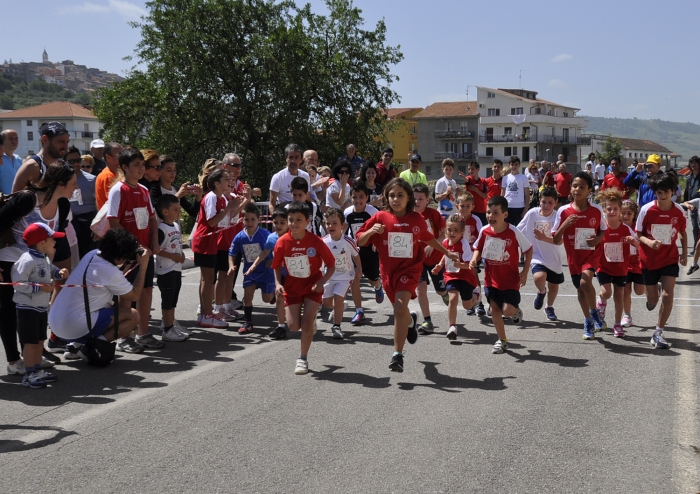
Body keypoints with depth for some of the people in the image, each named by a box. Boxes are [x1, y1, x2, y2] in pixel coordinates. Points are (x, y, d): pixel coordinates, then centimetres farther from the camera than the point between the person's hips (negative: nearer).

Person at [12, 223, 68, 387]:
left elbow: (50, 270, 24)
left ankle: (37, 370, 26)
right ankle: (29, 375, 6)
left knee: (40, 340, 15)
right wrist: (40, 288, -29)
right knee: (31, 342, -3)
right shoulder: (27, 260, -22)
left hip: (42, 307, 9)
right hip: (28, 308, -9)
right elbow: (18, 283, -25)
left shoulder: (44, 259, 8)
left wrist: (59, 273, 2)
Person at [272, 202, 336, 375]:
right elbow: (277, 266, 2)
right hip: (292, 287, 2)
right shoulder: (282, 242, -13)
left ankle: (303, 359, 9)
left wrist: (321, 282, -23)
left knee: (306, 323, -8)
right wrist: (278, 284, -14)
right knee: (293, 325, -3)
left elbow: (331, 266, -9)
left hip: (312, 286, -2)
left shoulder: (316, 242, -18)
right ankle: (310, 321, 33)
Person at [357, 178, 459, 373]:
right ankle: (410, 321, 59)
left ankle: (398, 355, -14)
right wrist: (371, 231, -25)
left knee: (400, 308, -21)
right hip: (388, 270, 2)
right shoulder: (380, 217, -7)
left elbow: (428, 239, 17)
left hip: (410, 269, -2)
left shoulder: (417, 219, -3)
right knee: (400, 310, 20)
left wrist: (447, 253, 21)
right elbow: (359, 241, -6)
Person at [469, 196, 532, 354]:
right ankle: (502, 340, 22)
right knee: (495, 309, 7)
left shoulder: (513, 232, -18)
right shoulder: (484, 231, -8)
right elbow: (478, 248, 9)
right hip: (491, 279, 4)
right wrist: (474, 259, -13)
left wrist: (525, 272, -7)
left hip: (510, 280, -4)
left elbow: (528, 249, -6)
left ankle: (516, 311, 25)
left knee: (508, 310, -13)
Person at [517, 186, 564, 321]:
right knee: (539, 277, -30)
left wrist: (544, 238, -37)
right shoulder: (532, 213, -10)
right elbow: (519, 231, 2)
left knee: (554, 286, 15)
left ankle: (549, 307, 46)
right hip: (537, 255, -1)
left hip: (553, 258, 2)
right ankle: (541, 292, 7)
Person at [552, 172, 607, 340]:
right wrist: (564, 225, -25)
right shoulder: (563, 211, -11)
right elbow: (556, 241, -8)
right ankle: (588, 321, 37)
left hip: (591, 253, -2)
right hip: (573, 256, 3)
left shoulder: (596, 210, -11)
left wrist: (598, 239, -16)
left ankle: (594, 312, 2)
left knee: (585, 282, -25)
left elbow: (603, 230, 6)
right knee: (580, 289, 15)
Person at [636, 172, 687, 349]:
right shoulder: (646, 210, -15)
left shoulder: (679, 211, -9)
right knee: (652, 300, 11)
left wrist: (684, 253, 4)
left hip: (670, 259, 1)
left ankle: (658, 333, 0)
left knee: (668, 296, -14)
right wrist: (648, 242, -27)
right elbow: (638, 234, -8)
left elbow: (683, 233, 9)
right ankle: (653, 296, 53)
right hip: (649, 260, 0)